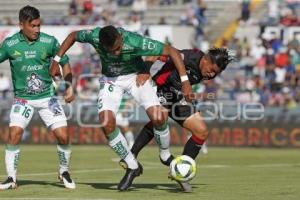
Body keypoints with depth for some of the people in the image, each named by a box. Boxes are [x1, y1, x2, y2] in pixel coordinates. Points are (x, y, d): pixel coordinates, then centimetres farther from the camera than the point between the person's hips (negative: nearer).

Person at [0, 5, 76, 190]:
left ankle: (64, 171, 19)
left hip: (47, 97, 1)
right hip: (22, 98, -1)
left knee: (63, 136, -7)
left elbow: (64, 63, 6)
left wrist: (70, 87, 0)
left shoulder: (50, 42, -7)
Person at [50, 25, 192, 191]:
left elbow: (172, 51, -30)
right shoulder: (94, 36, -27)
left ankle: (165, 156, 9)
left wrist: (184, 81, -34)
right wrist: (57, 60, -2)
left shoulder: (135, 42, -35)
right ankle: (132, 167, 1)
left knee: (158, 117, -22)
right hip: (110, 78, 2)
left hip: (136, 76, -2)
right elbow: (73, 36, -3)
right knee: (106, 123, -19)